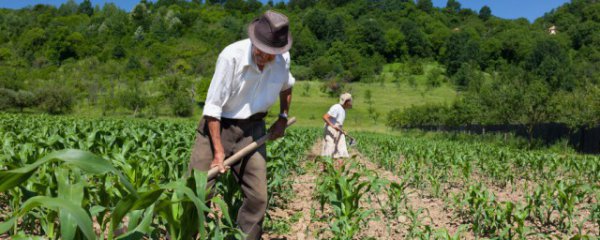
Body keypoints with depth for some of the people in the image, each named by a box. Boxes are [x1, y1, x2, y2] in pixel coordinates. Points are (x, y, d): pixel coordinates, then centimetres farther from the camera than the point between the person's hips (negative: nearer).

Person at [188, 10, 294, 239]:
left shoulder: (283, 59, -8)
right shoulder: (232, 56, -24)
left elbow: (286, 86, 19)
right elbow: (213, 106, -19)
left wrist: (283, 117, 13)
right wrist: (219, 152, -20)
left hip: (252, 130, 4)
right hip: (217, 126, -4)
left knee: (258, 197, 2)